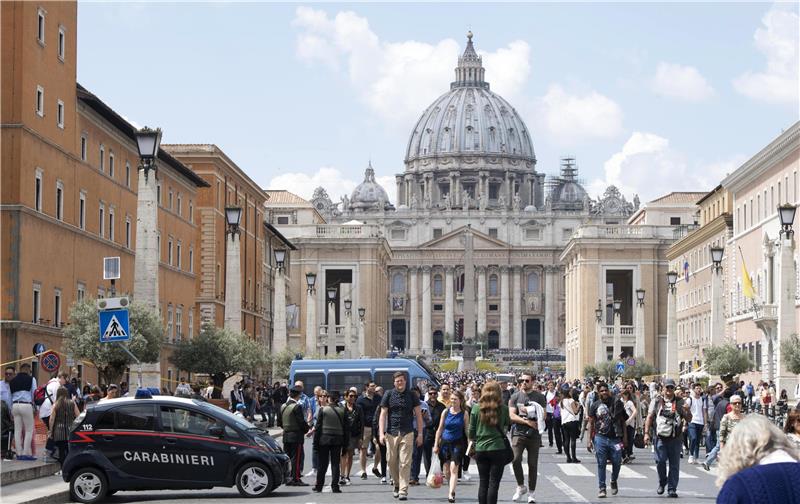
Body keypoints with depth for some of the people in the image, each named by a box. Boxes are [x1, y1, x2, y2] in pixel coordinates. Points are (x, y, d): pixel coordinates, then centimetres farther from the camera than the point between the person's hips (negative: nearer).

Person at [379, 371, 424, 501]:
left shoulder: (411, 395, 5)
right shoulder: (388, 395, 4)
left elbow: (418, 415, 7)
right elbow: (383, 414, 2)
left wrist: (420, 434, 1)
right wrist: (381, 433, -7)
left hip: (407, 433, -1)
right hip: (391, 433, 1)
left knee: (405, 463, -6)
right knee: (392, 462, 6)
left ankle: (403, 491, -6)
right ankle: (397, 485, 25)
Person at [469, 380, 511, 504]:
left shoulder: (476, 408, -3)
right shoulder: (503, 409, -6)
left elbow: (471, 430, 3)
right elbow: (508, 423, 12)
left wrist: (473, 442, 19)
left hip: (480, 449, 2)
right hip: (497, 448, -2)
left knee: (483, 482, 10)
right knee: (494, 483, 1)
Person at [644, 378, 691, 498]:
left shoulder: (679, 402, 9)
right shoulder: (656, 402, 7)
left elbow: (688, 419, 10)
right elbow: (649, 417, 7)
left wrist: (687, 411, -12)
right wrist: (646, 433, -1)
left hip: (675, 438, 1)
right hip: (660, 437, -1)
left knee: (674, 464, 1)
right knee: (660, 461, -7)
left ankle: (672, 488, 9)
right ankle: (662, 483, 17)